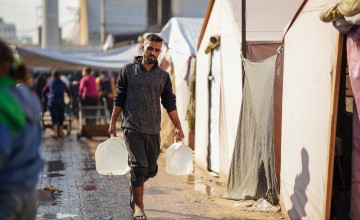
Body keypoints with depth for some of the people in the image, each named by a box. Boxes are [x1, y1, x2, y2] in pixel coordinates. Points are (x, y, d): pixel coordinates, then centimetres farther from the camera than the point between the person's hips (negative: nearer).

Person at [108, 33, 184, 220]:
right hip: (133, 128, -3)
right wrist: (112, 124, 1)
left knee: (151, 169, 8)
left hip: (154, 131, 4)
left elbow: (170, 103, 10)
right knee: (139, 166, -10)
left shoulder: (163, 76, 8)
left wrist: (178, 127, 5)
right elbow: (119, 99, 4)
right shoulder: (128, 71, 2)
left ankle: (134, 186, 38)